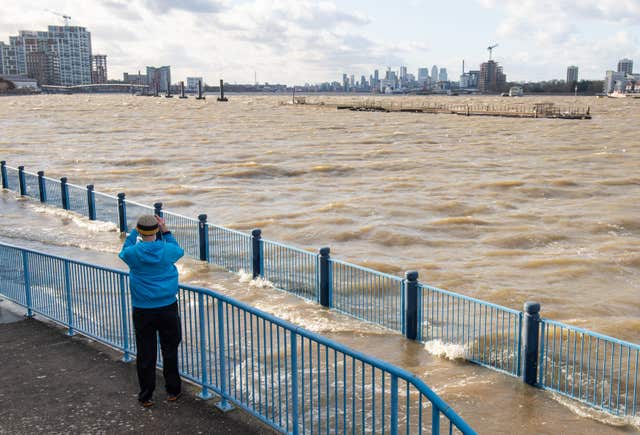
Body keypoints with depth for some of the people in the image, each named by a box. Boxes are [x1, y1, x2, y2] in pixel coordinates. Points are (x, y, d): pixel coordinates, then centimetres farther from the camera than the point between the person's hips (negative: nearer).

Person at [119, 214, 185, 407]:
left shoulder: (133, 253, -10)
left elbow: (124, 251, 16)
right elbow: (179, 251, 15)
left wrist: (135, 231, 20)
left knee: (145, 354, 7)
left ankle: (146, 396, 15)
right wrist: (166, 231, 17)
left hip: (142, 310, 0)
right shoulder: (167, 250, -9)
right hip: (167, 307, 0)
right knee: (170, 350, 13)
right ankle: (172, 391, 23)